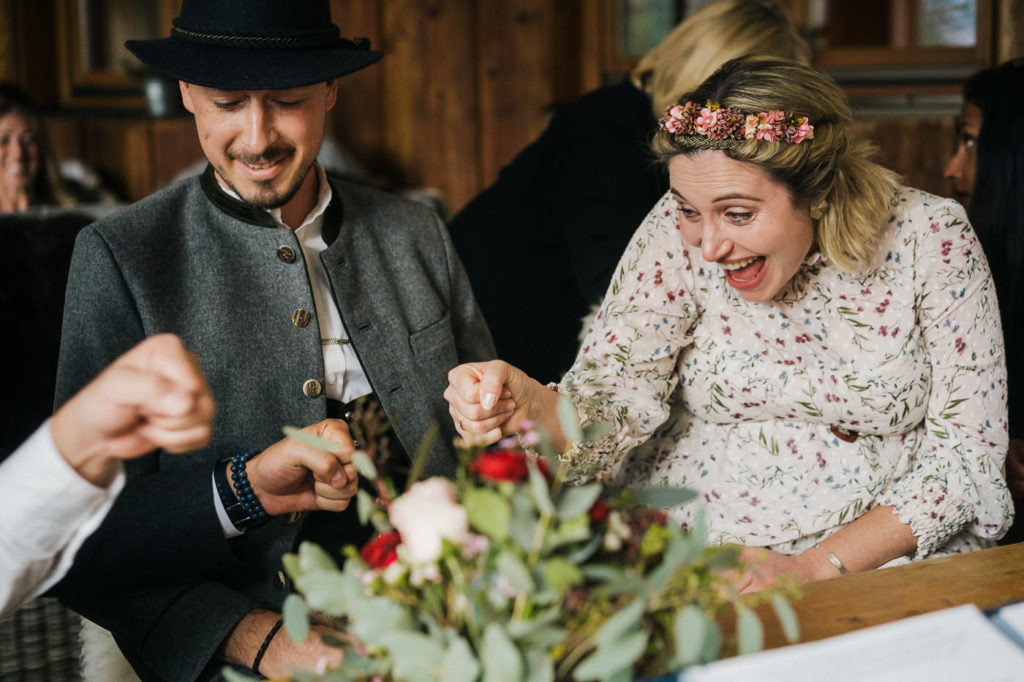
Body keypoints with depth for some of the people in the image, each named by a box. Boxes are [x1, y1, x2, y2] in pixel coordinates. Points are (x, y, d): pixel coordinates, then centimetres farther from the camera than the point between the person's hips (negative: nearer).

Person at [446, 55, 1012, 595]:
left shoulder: (931, 237, -10)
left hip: (890, 564, 0)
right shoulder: (681, 230, -8)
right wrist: (531, 407, -37)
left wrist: (816, 567, -18)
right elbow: (617, 397, -13)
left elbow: (969, 441, -8)